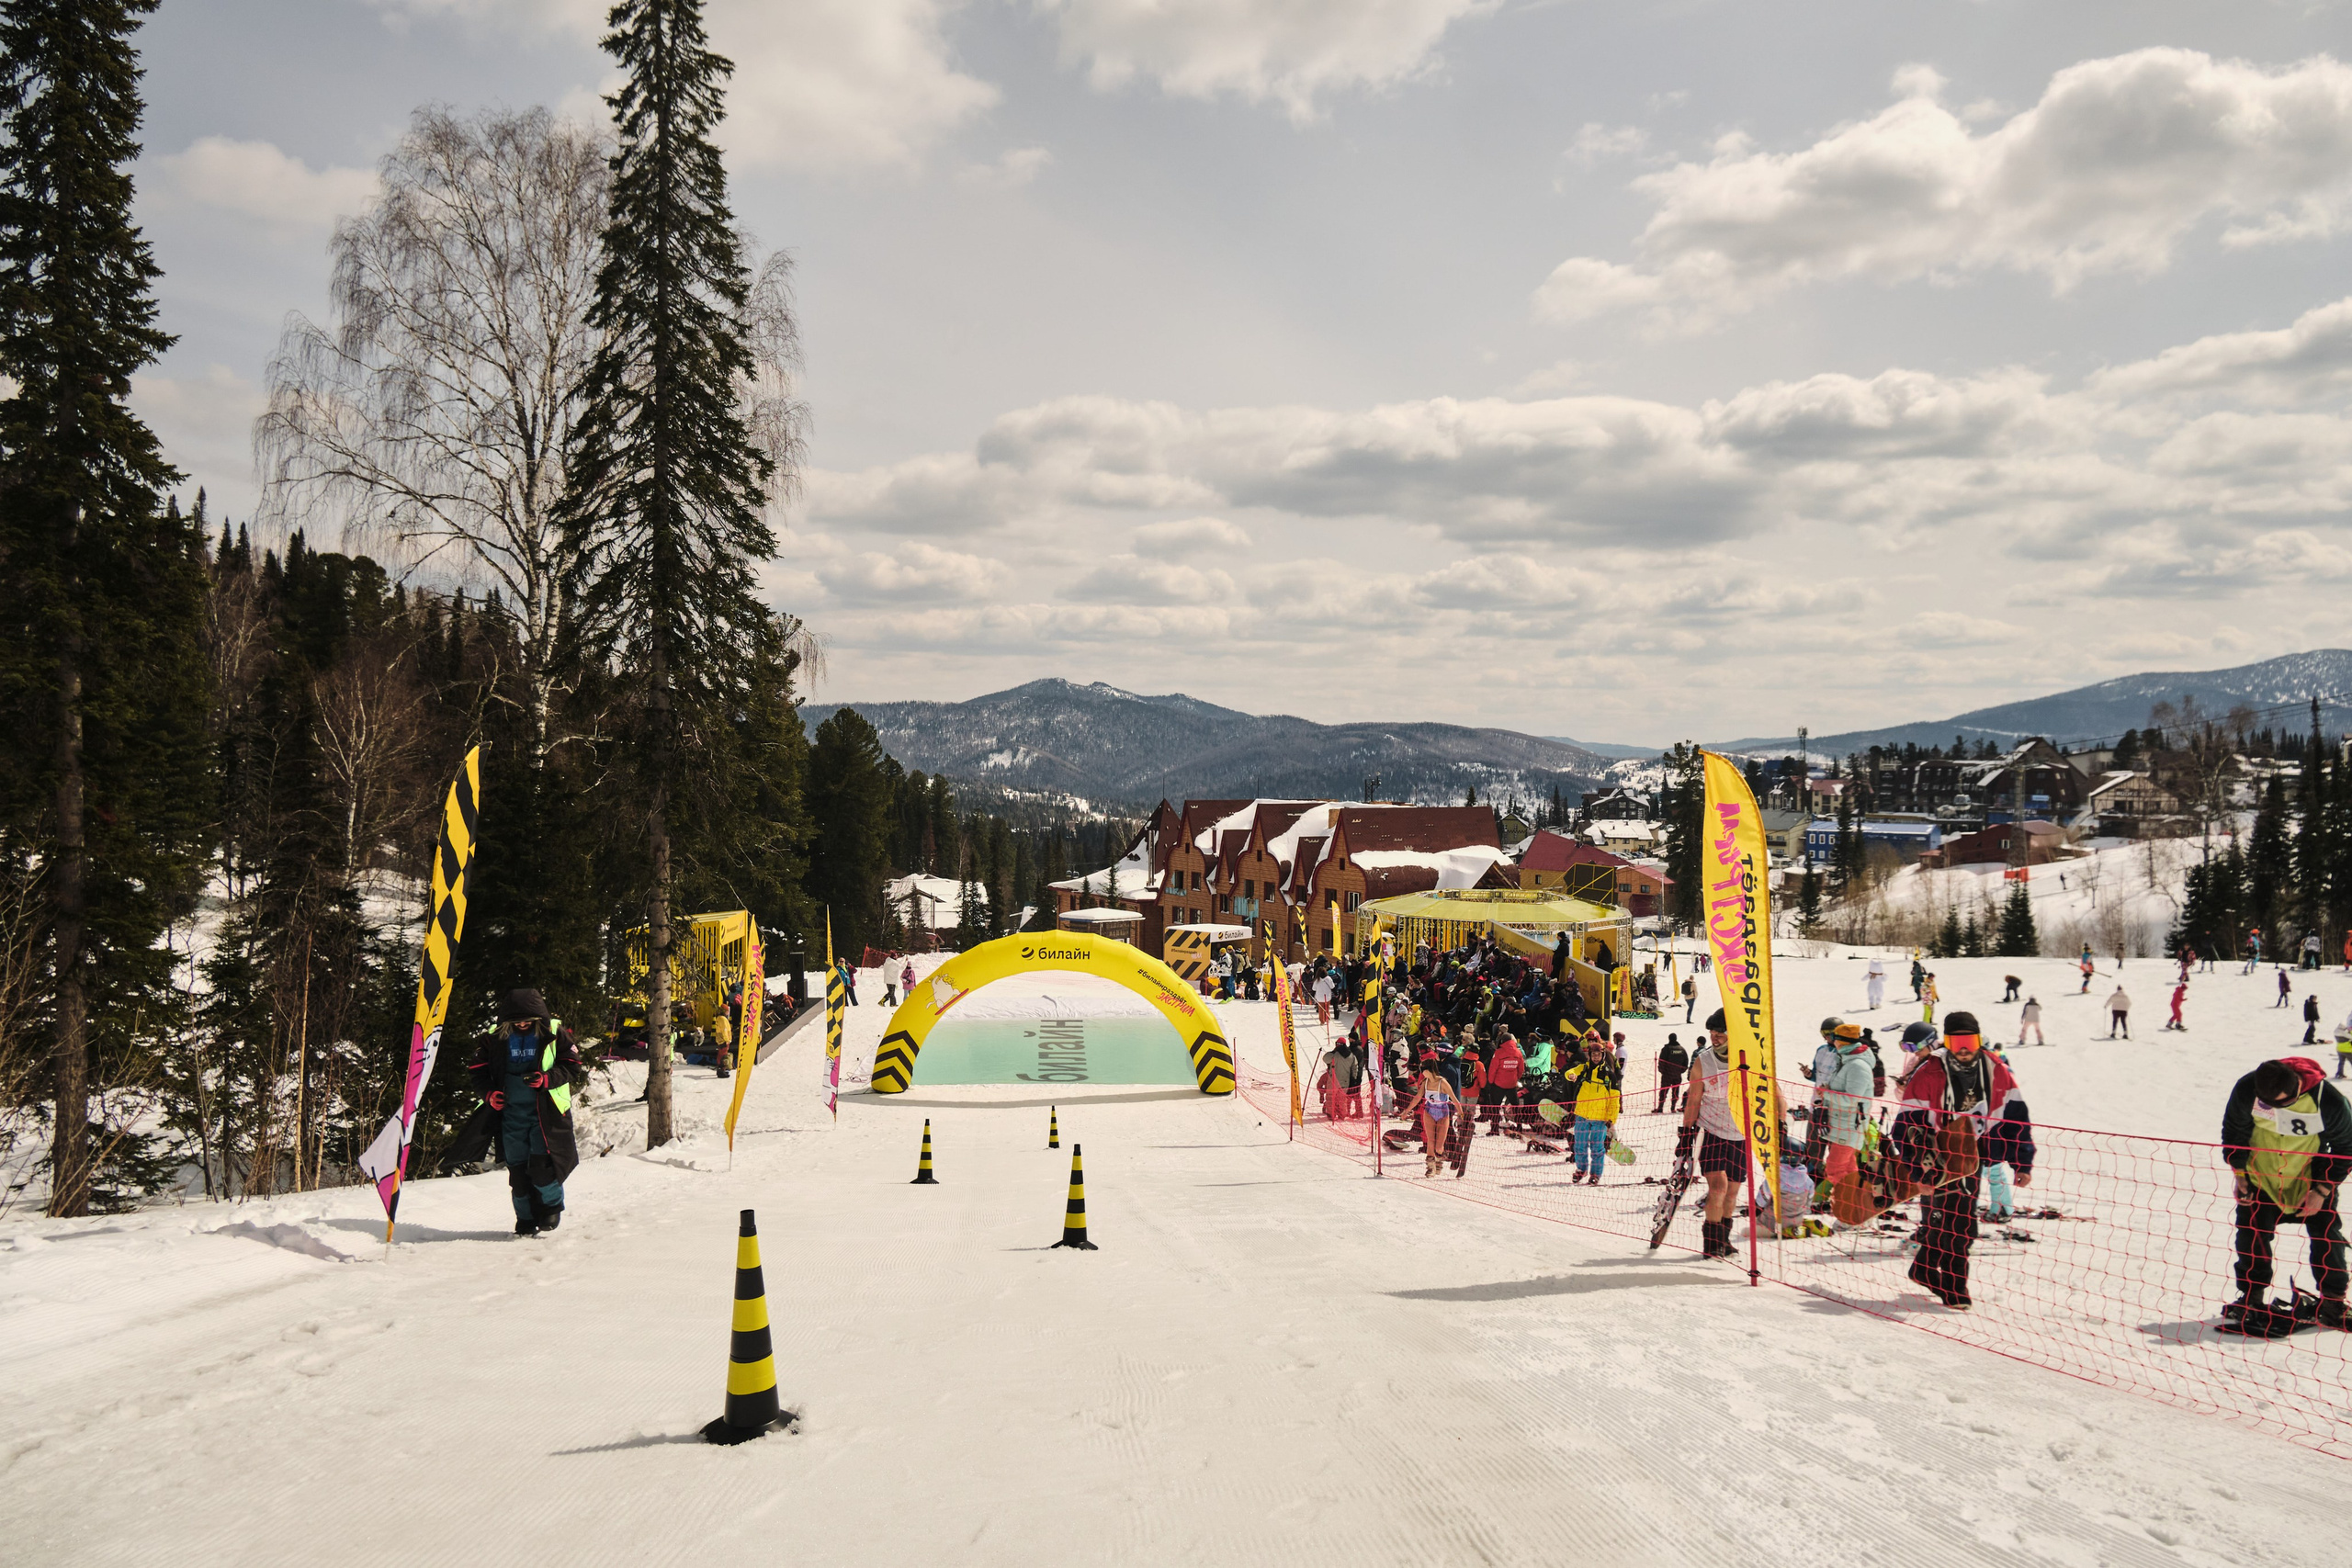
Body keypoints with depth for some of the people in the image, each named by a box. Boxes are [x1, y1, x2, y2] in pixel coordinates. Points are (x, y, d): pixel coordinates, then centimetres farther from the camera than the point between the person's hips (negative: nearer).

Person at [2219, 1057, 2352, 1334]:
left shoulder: (2329, 1102, -28)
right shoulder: (2246, 1090, -24)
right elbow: (2233, 1130, -3)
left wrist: (2322, 1191, -12)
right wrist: (2238, 1173, -3)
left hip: (2311, 1180, -1)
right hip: (2261, 1178, 1)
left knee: (2326, 1237, 0)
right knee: (2252, 1235, 0)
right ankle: (2252, 1299, 16)